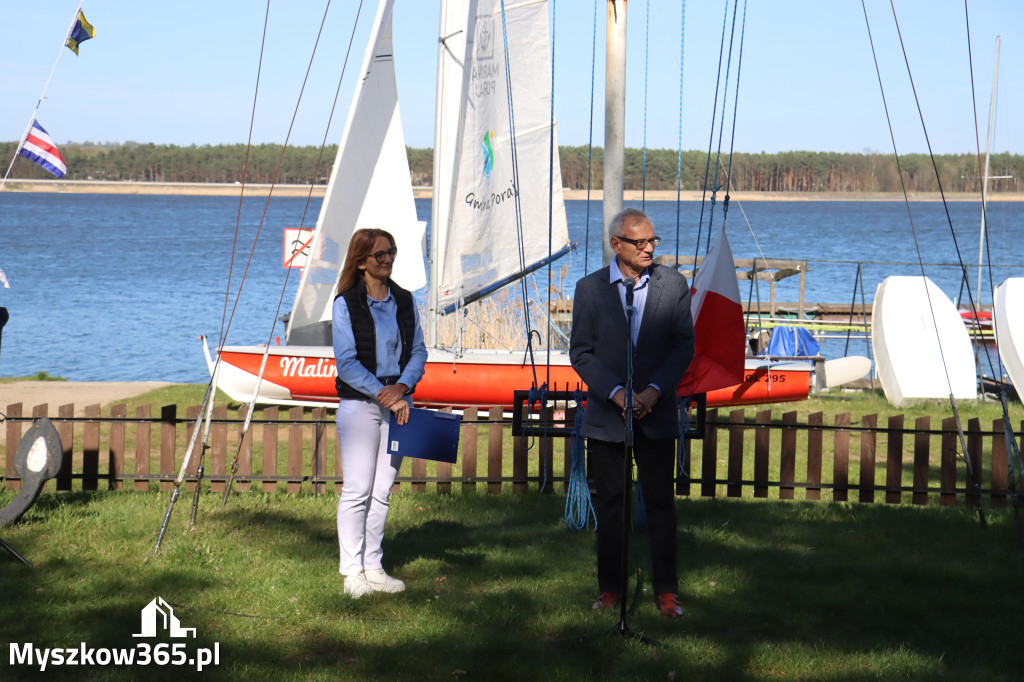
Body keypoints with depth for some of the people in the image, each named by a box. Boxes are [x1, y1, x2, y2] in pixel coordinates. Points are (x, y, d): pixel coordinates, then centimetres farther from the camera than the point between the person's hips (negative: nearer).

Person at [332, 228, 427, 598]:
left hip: (398, 402, 4)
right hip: (359, 403, -4)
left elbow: (418, 351, 9)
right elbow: (346, 362, -9)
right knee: (357, 490, -5)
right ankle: (352, 571, 1)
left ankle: (374, 567, 14)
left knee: (383, 490, 7)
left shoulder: (404, 301, 10)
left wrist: (401, 387, -10)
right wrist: (382, 395, -16)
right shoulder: (346, 304, -3)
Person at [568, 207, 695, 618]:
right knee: (609, 505, 7)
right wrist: (616, 393, -13)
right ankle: (610, 588, 16)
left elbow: (684, 345, 0)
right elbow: (581, 353, -1)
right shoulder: (589, 288, 0)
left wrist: (653, 391, -13)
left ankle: (666, 590, 8)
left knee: (661, 503, 2)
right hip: (606, 415, 0)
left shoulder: (673, 284, 1)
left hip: (656, 414, 0)